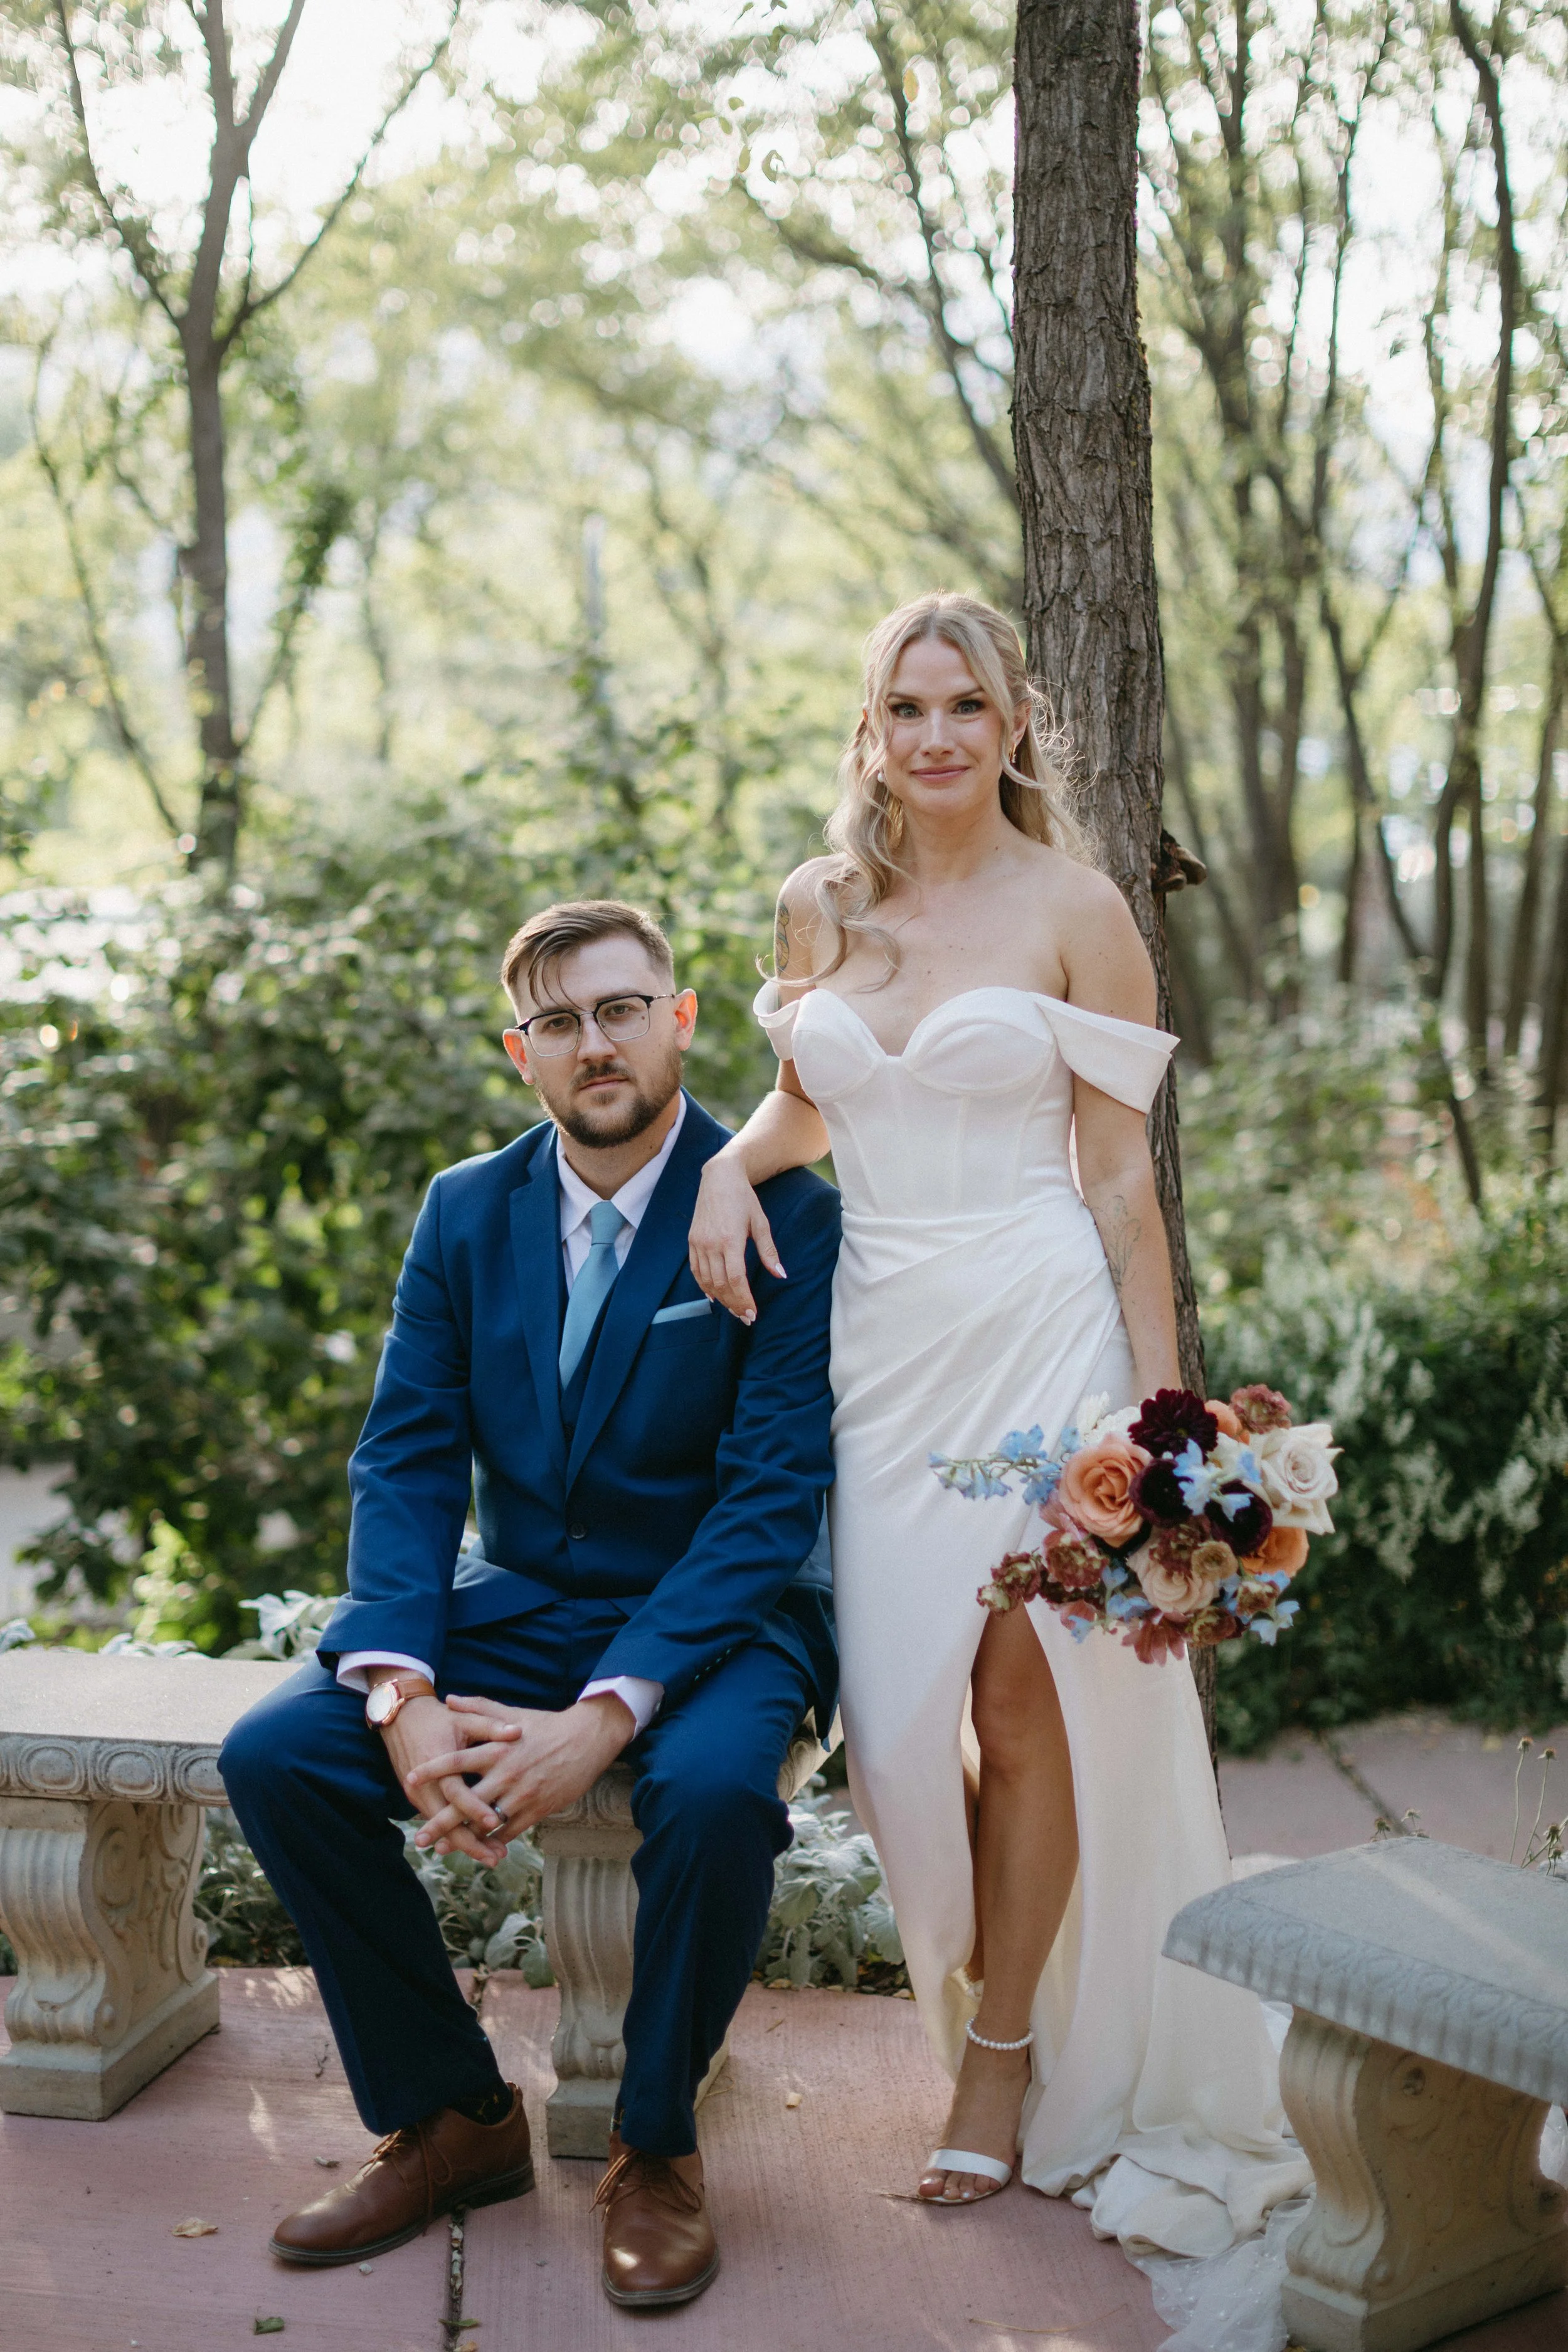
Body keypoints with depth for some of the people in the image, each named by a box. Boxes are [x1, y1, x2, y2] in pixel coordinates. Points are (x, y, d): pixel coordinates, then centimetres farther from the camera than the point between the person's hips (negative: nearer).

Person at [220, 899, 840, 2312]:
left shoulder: (785, 1213, -10)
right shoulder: (467, 1212, 4)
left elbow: (774, 1493, -17)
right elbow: (405, 1463, -1)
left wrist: (604, 1716, -28)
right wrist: (405, 1694, -20)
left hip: (714, 1614, -4)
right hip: (515, 1605, 4)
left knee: (716, 1784, -36)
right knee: (274, 1754, -17)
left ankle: (655, 2147, -7)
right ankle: (453, 2120, 1)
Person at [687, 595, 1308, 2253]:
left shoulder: (1074, 909, -3)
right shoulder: (819, 905, 9)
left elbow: (1119, 1172, -3)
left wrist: (1158, 1391, -8)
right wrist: (734, 1160, 1)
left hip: (1036, 1327, -4)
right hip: (878, 1337, 4)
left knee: (1025, 1703, 1)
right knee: (899, 1714, 3)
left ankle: (1007, 2058, 19)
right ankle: (984, 2020, 26)